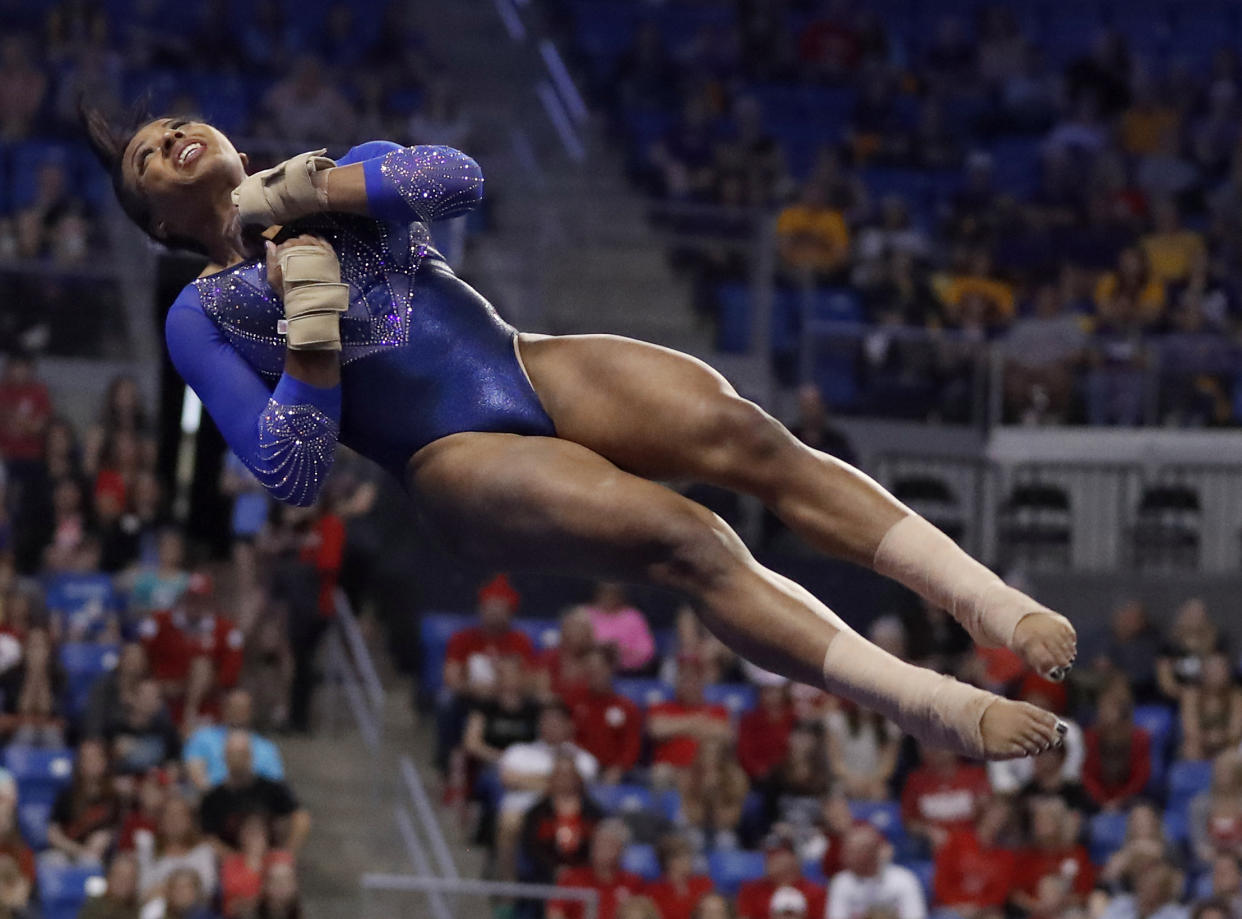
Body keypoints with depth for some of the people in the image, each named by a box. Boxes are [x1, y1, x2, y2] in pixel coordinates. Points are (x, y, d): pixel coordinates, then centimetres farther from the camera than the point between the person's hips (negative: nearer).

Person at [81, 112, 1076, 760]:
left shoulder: (337, 174, 23)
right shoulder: (201, 315, 12)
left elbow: (461, 179, 0)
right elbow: (291, 473, -2)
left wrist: (301, 190, -5)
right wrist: (310, 331, -14)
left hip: (536, 368, 4)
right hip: (459, 463, -4)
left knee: (745, 434, -24)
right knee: (684, 538, -28)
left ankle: (1002, 607, -34)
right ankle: (940, 710, -41)